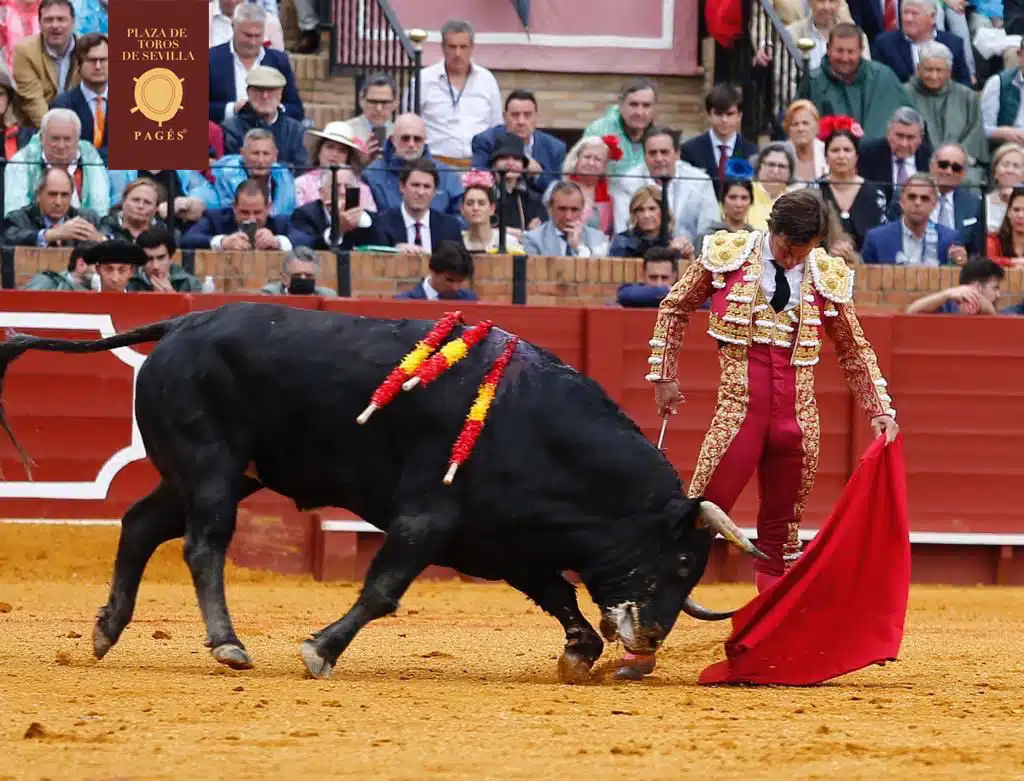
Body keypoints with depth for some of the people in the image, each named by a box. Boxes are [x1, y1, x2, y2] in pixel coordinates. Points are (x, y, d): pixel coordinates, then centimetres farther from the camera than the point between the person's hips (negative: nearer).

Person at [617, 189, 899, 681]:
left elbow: (854, 350, 18)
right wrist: (663, 376, 10)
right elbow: (674, 308, 13)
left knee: (781, 539, 9)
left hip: (797, 420, 3)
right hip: (738, 413, -3)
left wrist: (881, 409, 11)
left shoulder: (828, 277, 4)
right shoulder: (726, 256, -2)